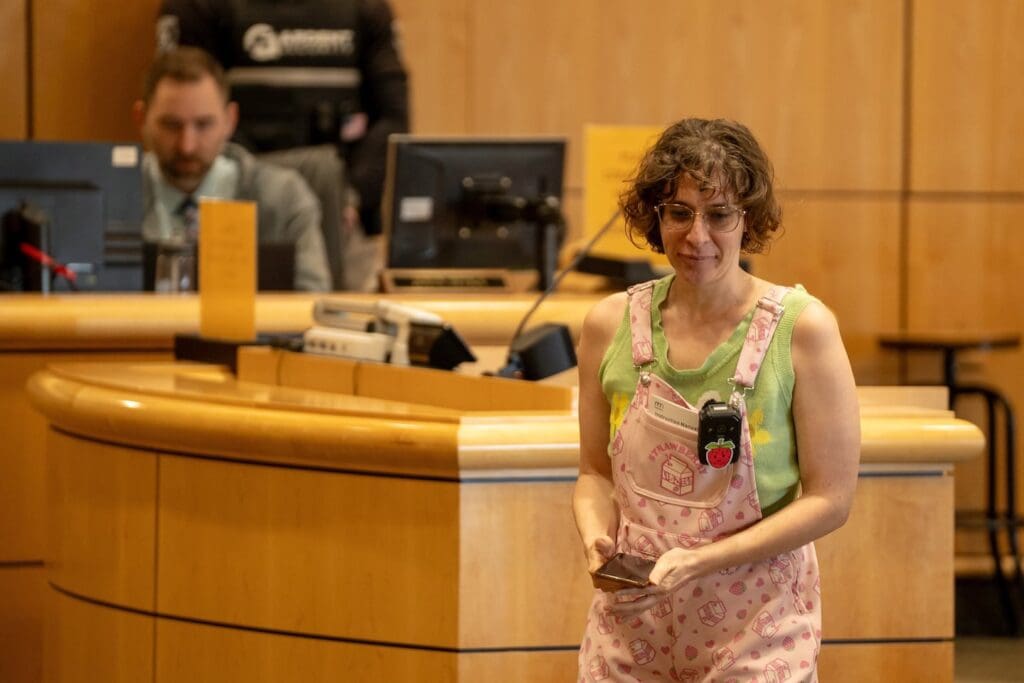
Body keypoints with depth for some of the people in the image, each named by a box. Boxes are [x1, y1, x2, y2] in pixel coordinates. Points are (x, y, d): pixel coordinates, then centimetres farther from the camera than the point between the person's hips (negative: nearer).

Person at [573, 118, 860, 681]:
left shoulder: (802, 328, -9)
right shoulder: (610, 324, 1)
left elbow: (829, 499, -9)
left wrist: (699, 561, -18)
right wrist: (595, 539, -10)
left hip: (755, 632, -3)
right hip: (630, 625, 3)